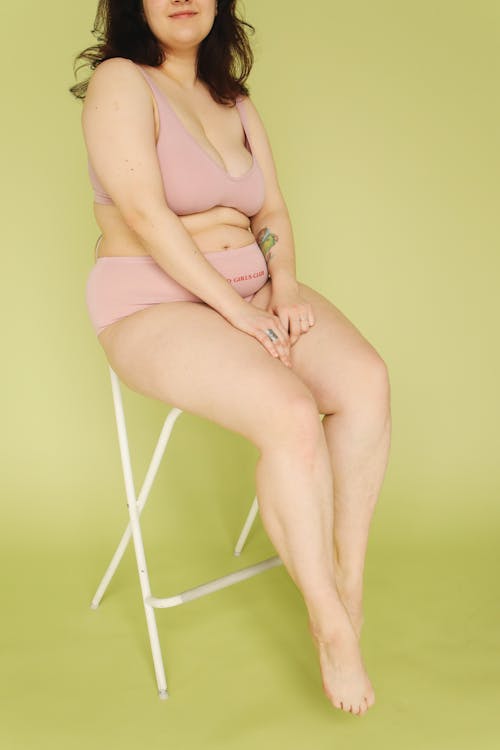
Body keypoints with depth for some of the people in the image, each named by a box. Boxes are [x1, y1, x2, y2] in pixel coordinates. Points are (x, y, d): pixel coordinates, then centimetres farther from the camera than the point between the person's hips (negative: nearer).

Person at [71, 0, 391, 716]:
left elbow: (272, 212, 12)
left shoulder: (237, 105, 16)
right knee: (291, 416, -30)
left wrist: (284, 289, -9)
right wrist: (236, 309, -20)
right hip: (153, 308, -6)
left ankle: (350, 582, -9)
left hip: (253, 291, 6)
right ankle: (330, 623, -13)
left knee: (365, 380, -21)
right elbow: (145, 212, -17)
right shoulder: (120, 82, -6)